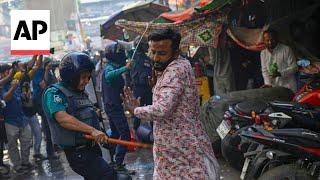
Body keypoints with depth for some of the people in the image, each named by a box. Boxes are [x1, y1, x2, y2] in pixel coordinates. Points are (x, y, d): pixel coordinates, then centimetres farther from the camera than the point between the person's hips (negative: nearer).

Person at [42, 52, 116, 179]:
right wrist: (91, 130, -31)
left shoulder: (81, 94, 16)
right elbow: (63, 119, -26)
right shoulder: (54, 93, -10)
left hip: (91, 148, 9)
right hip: (77, 152, -9)